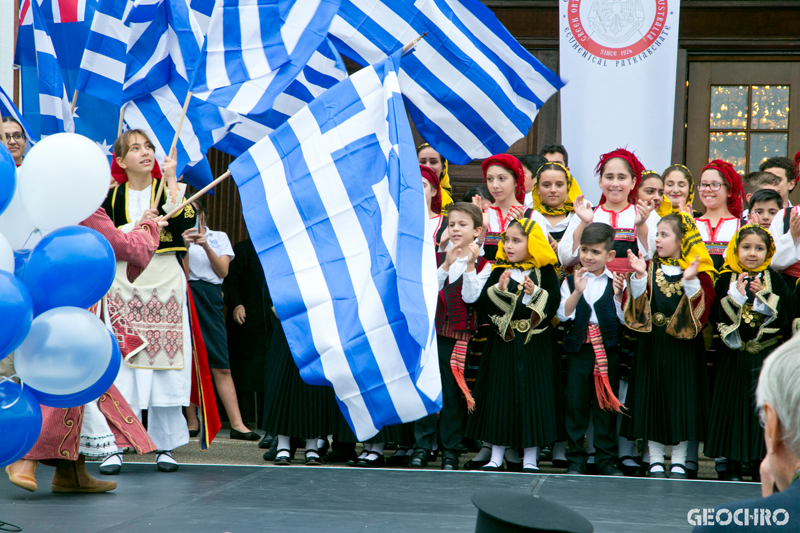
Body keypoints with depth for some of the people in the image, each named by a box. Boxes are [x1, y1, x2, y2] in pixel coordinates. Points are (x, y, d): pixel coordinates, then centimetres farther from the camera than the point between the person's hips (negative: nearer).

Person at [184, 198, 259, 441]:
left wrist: (206, 246, -7)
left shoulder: (219, 237, 17)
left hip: (210, 296, 1)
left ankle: (237, 424, -12)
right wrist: (185, 245, -11)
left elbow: (223, 271, 4)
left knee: (221, 365, -6)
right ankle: (192, 422, 5)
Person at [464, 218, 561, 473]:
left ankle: (530, 458, 10)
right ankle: (496, 455, 15)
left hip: (534, 345, -2)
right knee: (499, 393, 4)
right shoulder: (500, 270, 5)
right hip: (503, 342, 2)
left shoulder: (544, 271, 0)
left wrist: (536, 293, -24)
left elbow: (554, 304, -9)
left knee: (531, 393, 0)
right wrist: (499, 288, -18)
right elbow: (482, 304, -3)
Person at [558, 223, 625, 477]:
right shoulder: (571, 282, 5)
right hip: (579, 349, 1)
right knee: (576, 404, 2)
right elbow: (563, 315, -7)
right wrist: (577, 292, -20)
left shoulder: (616, 282, 2)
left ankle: (606, 460, 14)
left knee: (607, 405, 5)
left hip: (608, 350, 0)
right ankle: (576, 460, 10)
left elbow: (626, 319, -4)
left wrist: (619, 296, -19)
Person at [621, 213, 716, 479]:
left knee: (682, 400, 2)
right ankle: (655, 460, 13)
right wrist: (639, 277, -19)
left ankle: (679, 461, 11)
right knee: (652, 398, 4)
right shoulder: (650, 267, 5)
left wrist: (691, 280, -26)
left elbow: (702, 307, -13)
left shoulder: (699, 272, -2)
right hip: (652, 345, 2)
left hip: (683, 346, -2)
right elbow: (636, 303, -5)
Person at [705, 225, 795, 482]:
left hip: (768, 353, 0)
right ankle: (733, 463, 10)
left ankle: (759, 463, 10)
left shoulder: (774, 279, 4)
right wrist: (736, 295, -17)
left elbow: (788, 311, -6)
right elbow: (716, 315, -7)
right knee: (734, 405, 2)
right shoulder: (727, 280, 2)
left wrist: (763, 297, -16)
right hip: (735, 355, 0)